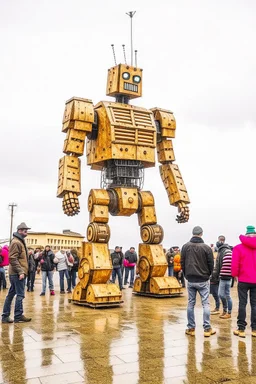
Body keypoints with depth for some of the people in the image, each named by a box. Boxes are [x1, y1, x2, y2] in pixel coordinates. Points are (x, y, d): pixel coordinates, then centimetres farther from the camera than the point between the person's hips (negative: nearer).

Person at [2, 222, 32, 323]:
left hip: (16, 273, 10)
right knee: (20, 294, -5)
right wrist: (20, 272, -22)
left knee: (11, 294, 11)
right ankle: (18, 316, 1)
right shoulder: (16, 242, -12)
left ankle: (5, 316, 16)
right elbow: (13, 259, -20)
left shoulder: (20, 241, 19)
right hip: (17, 273, -10)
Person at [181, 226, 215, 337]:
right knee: (205, 304, 4)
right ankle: (207, 329, 4)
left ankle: (191, 328, 13)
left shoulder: (185, 246, -2)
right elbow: (211, 264, -4)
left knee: (191, 304, 9)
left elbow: (182, 263, 2)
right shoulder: (206, 247, -10)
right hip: (203, 280, -3)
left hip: (190, 280, 3)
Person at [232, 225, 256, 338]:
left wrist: (235, 275, 7)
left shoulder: (238, 248, -7)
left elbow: (234, 265, -10)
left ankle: (241, 329, 5)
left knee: (242, 304, 4)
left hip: (243, 280, -2)